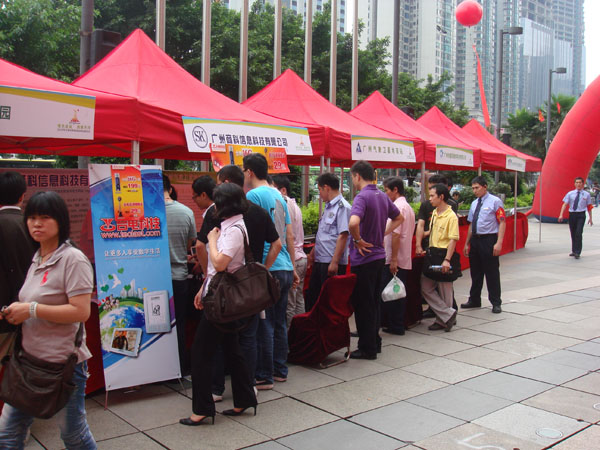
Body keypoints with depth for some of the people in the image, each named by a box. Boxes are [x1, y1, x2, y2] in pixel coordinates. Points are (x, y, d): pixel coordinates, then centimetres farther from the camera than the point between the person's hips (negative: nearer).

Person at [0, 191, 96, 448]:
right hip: (30, 359, 8)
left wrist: (32, 309, -18)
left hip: (64, 364, -8)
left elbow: (81, 311, -21)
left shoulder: (73, 259, -14)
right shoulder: (36, 259, 11)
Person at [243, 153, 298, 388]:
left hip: (266, 269, -8)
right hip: (285, 268, 8)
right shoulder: (279, 196, 15)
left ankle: (264, 376, 7)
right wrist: (292, 268, 22)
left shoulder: (253, 195, -9)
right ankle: (280, 371, 25)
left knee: (264, 324, 0)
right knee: (279, 322, 16)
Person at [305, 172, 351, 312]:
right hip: (320, 261, 10)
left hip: (332, 263, -9)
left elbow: (343, 236, -20)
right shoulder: (328, 207, 17)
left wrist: (334, 262, -24)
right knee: (312, 297, 14)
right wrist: (312, 253, 28)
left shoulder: (342, 207, -12)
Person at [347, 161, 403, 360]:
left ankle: (367, 349, 9)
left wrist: (358, 240, -19)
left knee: (363, 304, 2)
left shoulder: (362, 197, -18)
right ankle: (374, 342, 29)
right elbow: (399, 218, 24)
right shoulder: (382, 196, 9)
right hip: (379, 255, 8)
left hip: (364, 259, -8)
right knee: (373, 302, 19)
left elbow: (353, 222, -36)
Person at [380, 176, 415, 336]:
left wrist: (393, 259, -20)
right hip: (405, 260, 9)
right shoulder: (408, 207, 17)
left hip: (393, 260, -9)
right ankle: (397, 326, 18)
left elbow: (395, 234, -20)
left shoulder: (397, 207, -14)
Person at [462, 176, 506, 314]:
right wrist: (467, 243, 17)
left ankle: (496, 303, 10)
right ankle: (474, 300, 26)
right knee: (475, 272, 14)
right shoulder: (474, 203, 14)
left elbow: (502, 222, -11)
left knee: (492, 272, 0)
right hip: (475, 240, 7)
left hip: (489, 240, -7)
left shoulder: (495, 202, -7)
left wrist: (499, 243, -19)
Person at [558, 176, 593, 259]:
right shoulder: (570, 193, 5)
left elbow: (589, 207, 8)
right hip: (572, 214, 3)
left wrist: (590, 218, 6)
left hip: (581, 215, -2)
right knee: (573, 234, 12)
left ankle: (577, 253, -8)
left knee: (579, 233, -13)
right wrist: (561, 215, -12)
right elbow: (565, 204, 0)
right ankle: (574, 251, 26)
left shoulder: (586, 194, 3)